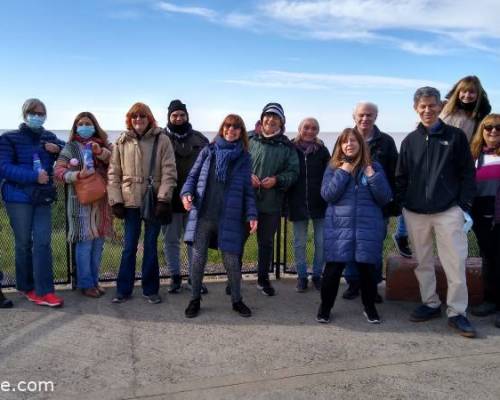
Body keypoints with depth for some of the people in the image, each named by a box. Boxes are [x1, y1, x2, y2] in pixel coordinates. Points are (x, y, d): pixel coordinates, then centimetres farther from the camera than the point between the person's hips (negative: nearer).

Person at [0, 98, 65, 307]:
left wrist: (58, 149, -5)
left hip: (43, 197, 3)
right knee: (24, 243, 6)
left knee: (43, 243, -3)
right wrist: (33, 176, -23)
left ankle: (44, 291, -1)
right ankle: (26, 286, 22)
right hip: (18, 197, -3)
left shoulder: (49, 138, 10)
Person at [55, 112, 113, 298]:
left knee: (98, 242, 10)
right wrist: (78, 175, -20)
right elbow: (58, 171, -5)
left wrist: (101, 152, -17)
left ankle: (94, 280, 23)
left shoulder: (103, 145, 12)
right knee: (84, 242, -3)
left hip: (101, 199, 4)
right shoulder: (70, 147, 2)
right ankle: (85, 284, 10)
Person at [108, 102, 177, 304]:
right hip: (130, 202, 2)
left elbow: (169, 172, -6)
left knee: (151, 247, 8)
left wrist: (163, 199, -13)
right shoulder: (122, 142, 5)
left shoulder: (161, 140, -2)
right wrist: (115, 201, 0)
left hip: (154, 202, -1)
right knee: (129, 247, 8)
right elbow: (114, 173, 6)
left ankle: (150, 289, 21)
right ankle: (123, 289, 20)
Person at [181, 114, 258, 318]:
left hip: (229, 218, -1)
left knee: (231, 261, 2)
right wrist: (187, 193, -12)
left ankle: (237, 300, 23)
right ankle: (195, 299, 24)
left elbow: (247, 189, 6)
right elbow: (193, 176, 8)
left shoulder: (244, 157, 6)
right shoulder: (208, 151, 7)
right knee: (198, 259, 5)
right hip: (203, 215, 1)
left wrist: (251, 214, -4)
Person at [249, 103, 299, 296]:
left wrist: (276, 180, -15)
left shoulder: (287, 146, 3)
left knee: (266, 242, 14)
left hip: (271, 203, 1)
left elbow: (293, 172, 2)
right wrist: (247, 176, -13)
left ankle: (263, 279, 31)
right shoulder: (251, 140, 0)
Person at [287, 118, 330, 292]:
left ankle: (317, 274, 24)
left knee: (321, 242, 6)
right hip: (298, 204, 0)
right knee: (299, 243, 8)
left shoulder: (322, 151, 1)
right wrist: (287, 201, -2)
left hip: (319, 204, 1)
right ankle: (301, 276, 23)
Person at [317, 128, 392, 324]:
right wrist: (343, 173, -12)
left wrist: (372, 176, -13)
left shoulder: (373, 167, 6)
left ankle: (369, 307, 27)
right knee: (333, 268, -1)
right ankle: (325, 306, 18)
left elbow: (385, 198, 0)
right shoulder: (334, 167, 5)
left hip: (368, 227, 1)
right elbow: (327, 195, -8)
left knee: (367, 268, 7)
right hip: (339, 227, -1)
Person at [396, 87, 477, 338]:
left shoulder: (455, 136, 3)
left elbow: (468, 174, 2)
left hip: (448, 211, -2)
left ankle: (456, 312, 11)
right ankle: (430, 304, 26)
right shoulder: (410, 141, 9)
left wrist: (465, 208, -4)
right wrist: (401, 206, 3)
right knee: (422, 263, 11)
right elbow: (401, 178, 11)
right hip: (415, 213, 3)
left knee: (455, 263, -2)